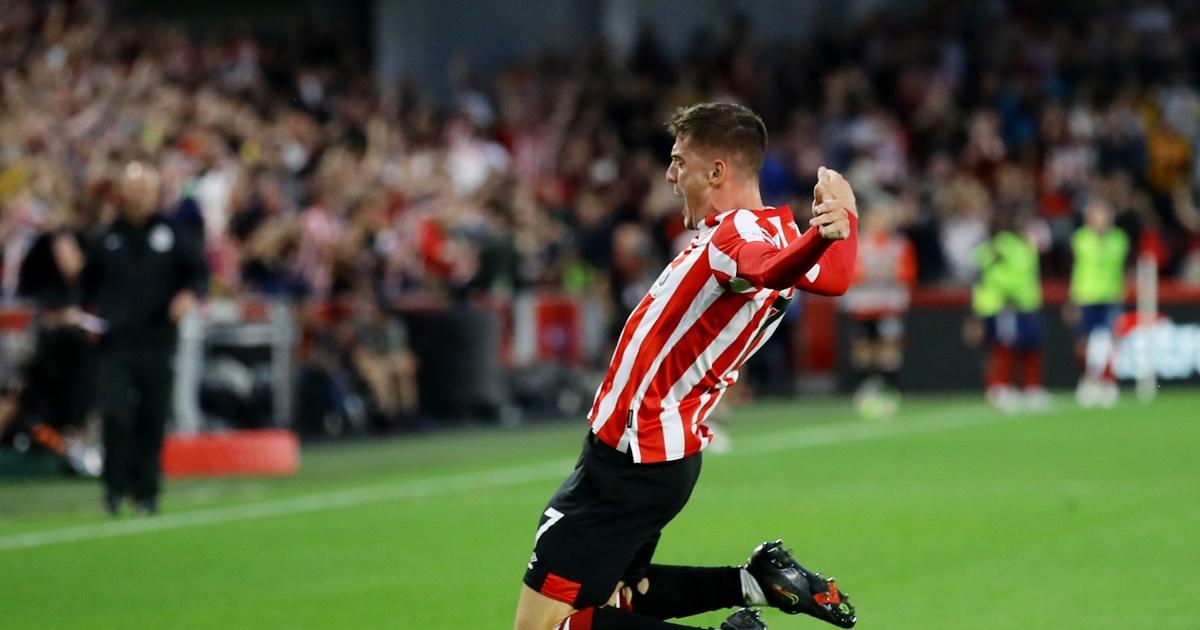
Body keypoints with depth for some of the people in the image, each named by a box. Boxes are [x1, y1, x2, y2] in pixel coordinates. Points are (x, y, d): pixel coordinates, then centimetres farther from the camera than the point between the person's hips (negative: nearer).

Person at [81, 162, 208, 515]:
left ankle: (146, 492, 13)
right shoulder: (107, 238, 9)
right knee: (115, 416, -12)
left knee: (152, 420, 3)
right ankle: (116, 487, 0)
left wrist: (189, 295, -12)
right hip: (115, 342, 0)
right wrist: (92, 310, 7)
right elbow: (89, 279, 21)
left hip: (157, 343, 0)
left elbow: (200, 271, 8)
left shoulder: (171, 236, 5)